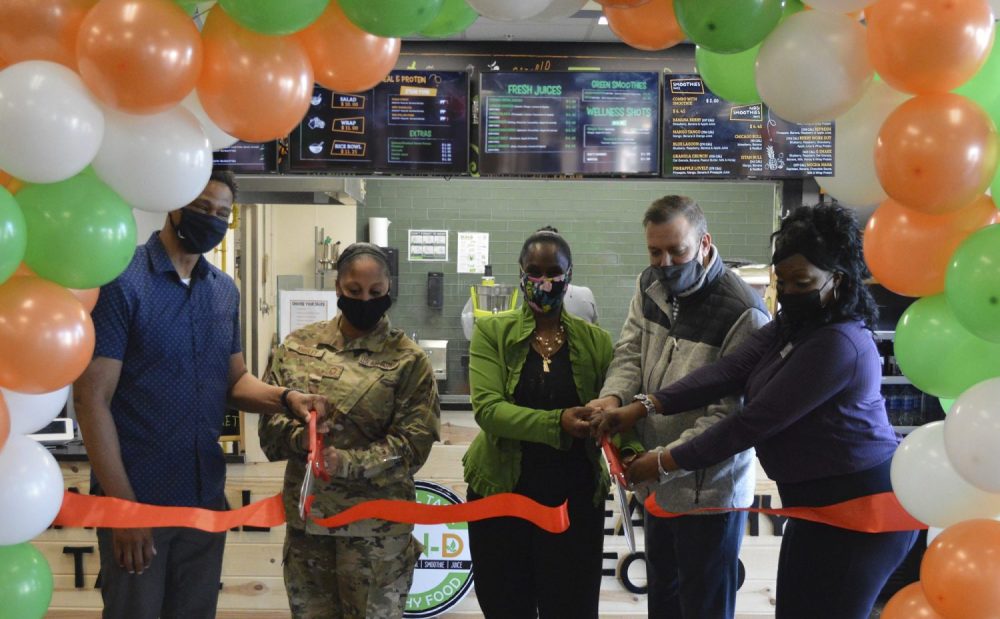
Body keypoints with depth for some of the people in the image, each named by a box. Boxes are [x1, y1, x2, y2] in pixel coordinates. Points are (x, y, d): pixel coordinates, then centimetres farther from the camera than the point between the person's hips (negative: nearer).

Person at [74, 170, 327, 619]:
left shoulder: (225, 290, 7)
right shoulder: (121, 282, -13)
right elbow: (92, 398, -15)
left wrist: (285, 399, -9)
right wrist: (124, 505, -17)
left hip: (206, 497, 6)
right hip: (136, 498, -6)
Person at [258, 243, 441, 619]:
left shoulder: (408, 359, -5)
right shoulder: (298, 346, 5)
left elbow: (412, 443, -10)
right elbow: (270, 418, 2)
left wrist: (346, 462, -23)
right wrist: (301, 436, -20)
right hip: (305, 515, 4)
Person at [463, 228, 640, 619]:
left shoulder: (595, 341, 3)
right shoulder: (493, 333, -2)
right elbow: (487, 408, -16)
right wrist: (557, 422, -30)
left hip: (575, 500, 1)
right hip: (501, 495, 0)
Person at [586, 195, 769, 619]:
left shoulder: (743, 313, -21)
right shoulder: (650, 285, 3)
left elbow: (732, 410, -22)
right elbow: (629, 353, 1)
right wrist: (613, 396, -21)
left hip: (709, 490, -7)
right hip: (658, 484, 7)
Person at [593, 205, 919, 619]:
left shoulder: (837, 344, -24)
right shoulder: (790, 328, 8)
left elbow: (754, 421, -24)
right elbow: (726, 373, -4)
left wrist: (666, 464, -18)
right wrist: (644, 407, -16)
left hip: (860, 509, -10)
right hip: (819, 502, 10)